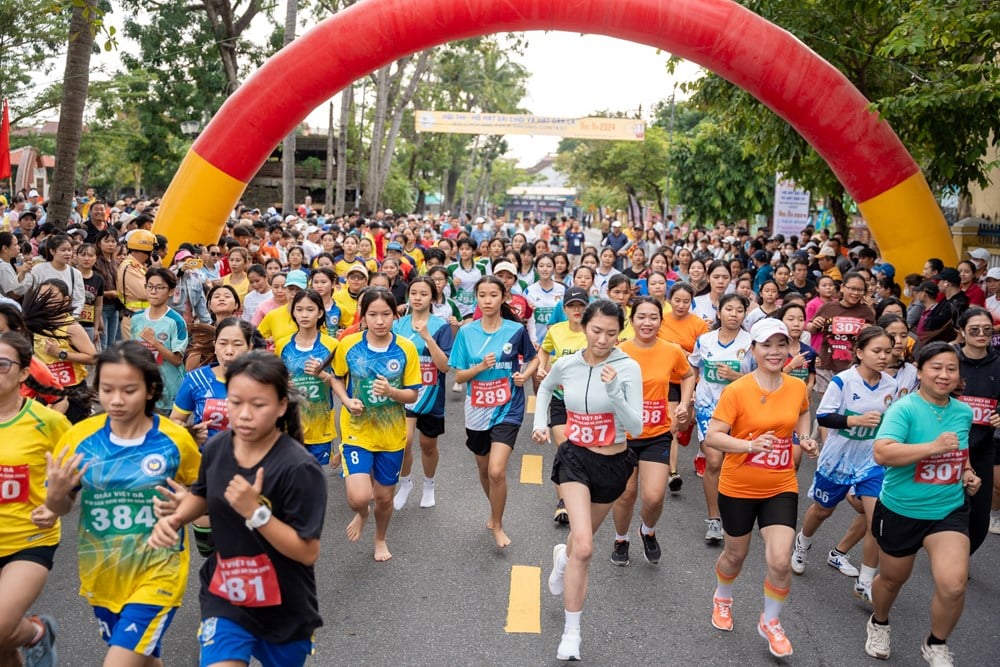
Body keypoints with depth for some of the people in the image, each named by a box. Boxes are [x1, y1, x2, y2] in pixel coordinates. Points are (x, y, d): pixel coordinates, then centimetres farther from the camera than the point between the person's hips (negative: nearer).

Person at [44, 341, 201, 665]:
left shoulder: (176, 440, -15)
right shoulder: (80, 437, -9)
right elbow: (61, 508, 2)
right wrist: (55, 494, -20)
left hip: (156, 574, -4)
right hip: (101, 575, 4)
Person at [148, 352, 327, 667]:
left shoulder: (299, 468, -26)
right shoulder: (216, 448, -9)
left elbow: (308, 552, -25)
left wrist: (255, 512, -35)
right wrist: (174, 519, -7)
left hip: (284, 610, -3)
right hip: (224, 597, 3)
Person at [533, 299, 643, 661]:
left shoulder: (628, 368, -17)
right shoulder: (566, 364, -8)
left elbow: (636, 427, -21)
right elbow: (545, 387, 16)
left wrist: (614, 392, -34)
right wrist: (540, 421, 4)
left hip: (613, 463, 0)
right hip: (575, 457, 0)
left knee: (582, 538, 22)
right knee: (584, 548, -16)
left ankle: (562, 556, 60)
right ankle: (571, 633, -1)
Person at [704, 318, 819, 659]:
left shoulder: (797, 387, -5)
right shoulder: (736, 391, -18)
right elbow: (711, 437, -19)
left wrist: (806, 439, 1)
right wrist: (750, 445, -34)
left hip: (781, 487, 2)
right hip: (738, 487, -2)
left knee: (780, 560, -7)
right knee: (736, 554, 16)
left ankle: (770, 622, 22)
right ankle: (722, 598, 50)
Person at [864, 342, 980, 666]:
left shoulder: (964, 412, 2)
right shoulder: (904, 409, -17)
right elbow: (882, 453, -32)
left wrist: (968, 473, 3)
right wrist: (933, 446, -34)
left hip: (949, 510, 3)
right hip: (900, 510, -3)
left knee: (953, 585, -15)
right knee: (892, 579, 17)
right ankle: (878, 625, 50)